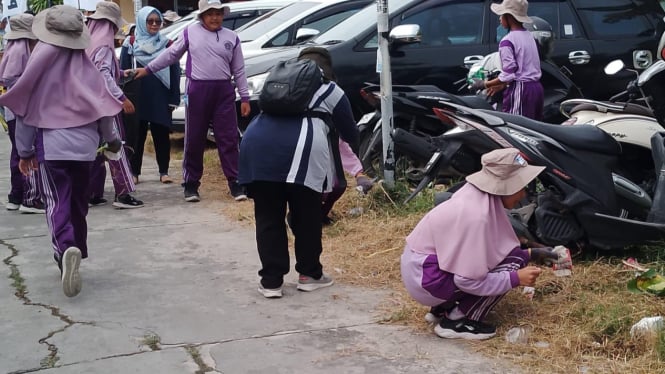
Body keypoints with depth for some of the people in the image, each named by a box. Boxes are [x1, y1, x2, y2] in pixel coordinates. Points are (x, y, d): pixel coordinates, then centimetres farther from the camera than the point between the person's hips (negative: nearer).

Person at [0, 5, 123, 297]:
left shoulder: (41, 62, -5)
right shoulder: (85, 66, -1)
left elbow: (26, 109, 0)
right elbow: (103, 106, 3)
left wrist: (24, 150, 10)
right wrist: (111, 139, 20)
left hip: (51, 145, -2)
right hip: (84, 144, 2)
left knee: (57, 203, -3)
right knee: (78, 202, 16)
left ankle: (66, 249, -27)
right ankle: (73, 254, 24)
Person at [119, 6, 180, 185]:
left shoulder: (166, 44, 7)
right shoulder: (130, 43, 4)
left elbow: (174, 72, 4)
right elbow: (123, 71, 3)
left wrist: (174, 99, -2)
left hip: (160, 98, 1)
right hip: (137, 98, -1)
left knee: (161, 135, 3)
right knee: (136, 135, 4)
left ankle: (164, 172, 12)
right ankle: (134, 172, 11)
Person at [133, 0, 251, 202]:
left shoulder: (231, 37, 8)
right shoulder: (191, 32, 5)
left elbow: (239, 70, 9)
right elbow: (171, 54, 14)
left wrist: (245, 98, 6)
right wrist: (148, 69, 14)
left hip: (224, 91, 1)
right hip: (197, 90, -1)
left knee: (228, 139, 1)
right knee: (194, 139, 4)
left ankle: (235, 183, 6)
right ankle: (191, 184, 14)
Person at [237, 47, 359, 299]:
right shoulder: (330, 91, 25)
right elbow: (350, 133, 30)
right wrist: (352, 142, 53)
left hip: (257, 144, 3)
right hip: (301, 149, -3)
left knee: (268, 217, 10)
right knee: (306, 216, 12)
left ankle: (271, 281, 10)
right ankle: (309, 274, 20)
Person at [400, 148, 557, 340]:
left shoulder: (479, 196, 0)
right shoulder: (476, 214, -27)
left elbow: (489, 249, 14)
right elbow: (467, 280, -24)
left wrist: (530, 254, 8)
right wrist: (517, 278, -17)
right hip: (427, 277, -9)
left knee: (509, 254, 13)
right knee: (511, 263, -12)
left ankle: (443, 307, 13)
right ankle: (456, 321, -5)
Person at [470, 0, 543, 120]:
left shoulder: (507, 41, -13)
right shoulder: (529, 36, 12)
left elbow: (508, 74, -17)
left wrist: (484, 84, -5)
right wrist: (502, 85, 18)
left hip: (520, 91, -8)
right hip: (537, 88, 8)